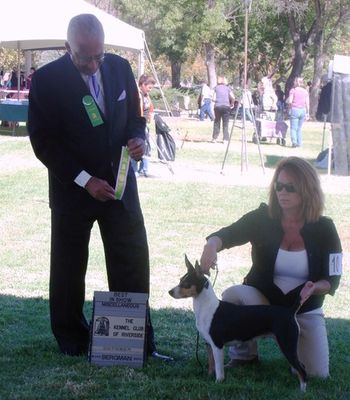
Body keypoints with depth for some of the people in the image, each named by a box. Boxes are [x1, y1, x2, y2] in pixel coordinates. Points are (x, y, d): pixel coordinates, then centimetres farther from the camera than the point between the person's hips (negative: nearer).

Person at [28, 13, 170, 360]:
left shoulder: (119, 67, -2)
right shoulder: (47, 79, -14)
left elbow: (134, 114, 11)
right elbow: (43, 142, -13)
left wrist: (137, 138, -12)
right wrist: (85, 180, -18)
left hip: (119, 181, 3)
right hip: (72, 188, -3)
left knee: (133, 263, 4)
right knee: (68, 267, 9)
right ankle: (70, 338, 26)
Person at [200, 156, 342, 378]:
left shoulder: (324, 229, -8)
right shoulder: (262, 219, -9)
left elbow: (332, 281, -6)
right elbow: (225, 235, -22)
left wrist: (314, 288, -30)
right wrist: (212, 245, -47)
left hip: (304, 310, 1)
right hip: (262, 301, -1)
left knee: (317, 374, -12)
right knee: (233, 294, -33)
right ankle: (244, 354, -7)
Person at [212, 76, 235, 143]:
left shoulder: (216, 88, 5)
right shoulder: (227, 88, 7)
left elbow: (214, 98, -3)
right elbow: (233, 98, -3)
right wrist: (232, 104, 13)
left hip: (217, 106, 0)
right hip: (226, 106, 0)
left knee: (216, 122, 11)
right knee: (225, 124, 4)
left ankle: (214, 138, 8)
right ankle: (225, 139, -1)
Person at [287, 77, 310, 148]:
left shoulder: (293, 90, -4)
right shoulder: (305, 91, 7)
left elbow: (290, 101, -11)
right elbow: (307, 103, 5)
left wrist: (290, 107, 8)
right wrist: (307, 113, 10)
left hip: (295, 109, -4)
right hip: (303, 110, 4)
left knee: (293, 128, -1)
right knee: (299, 128, 13)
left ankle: (294, 142, -14)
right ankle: (299, 143, 10)